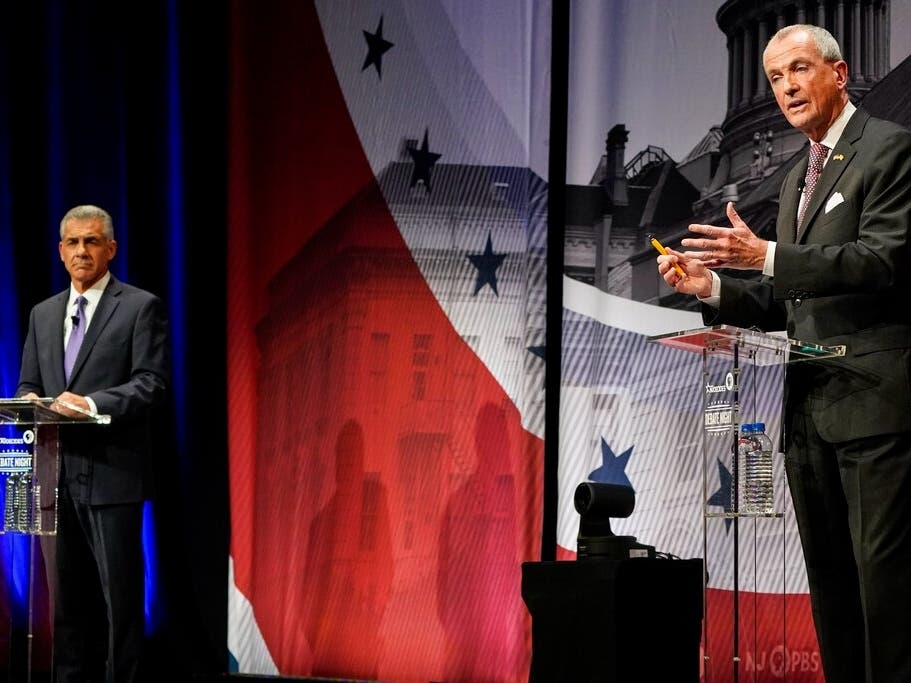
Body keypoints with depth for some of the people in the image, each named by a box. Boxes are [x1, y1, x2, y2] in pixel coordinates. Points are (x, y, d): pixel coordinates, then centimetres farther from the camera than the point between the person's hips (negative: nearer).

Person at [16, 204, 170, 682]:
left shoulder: (140, 308, 0)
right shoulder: (43, 315, 18)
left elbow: (151, 385, -9)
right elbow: (28, 384, 18)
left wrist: (91, 403, -24)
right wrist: (29, 400, -7)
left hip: (111, 475, -5)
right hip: (56, 476, 6)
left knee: (120, 598, -4)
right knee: (66, 599, 9)